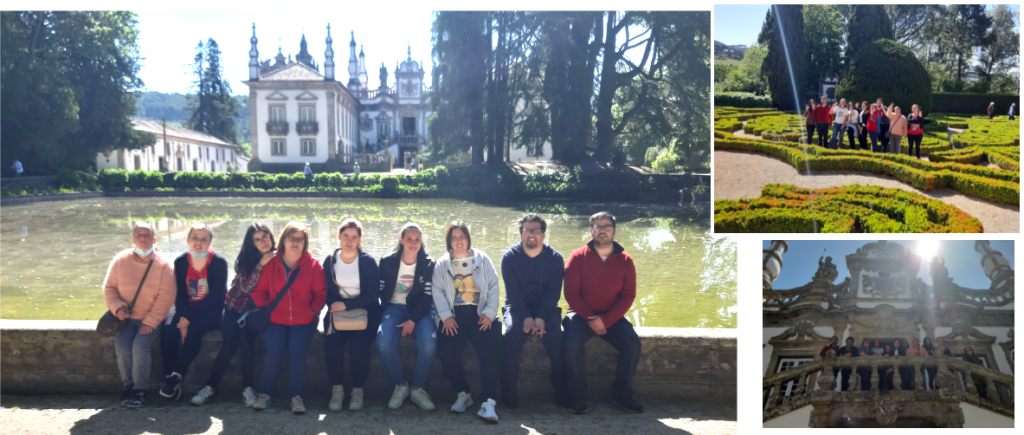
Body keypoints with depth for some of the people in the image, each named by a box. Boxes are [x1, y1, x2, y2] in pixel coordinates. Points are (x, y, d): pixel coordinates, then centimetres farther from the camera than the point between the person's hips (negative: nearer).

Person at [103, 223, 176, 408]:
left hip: (152, 318, -2)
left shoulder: (163, 265, -8)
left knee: (140, 345, -26)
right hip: (126, 318, 2)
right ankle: (128, 387, -2)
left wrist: (150, 322, -18)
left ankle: (140, 390, -11)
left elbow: (165, 297, -11)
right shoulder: (120, 260, 0)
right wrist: (117, 307, -12)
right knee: (122, 346, -23)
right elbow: (109, 287, 6)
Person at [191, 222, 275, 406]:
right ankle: (210, 387, -3)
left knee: (247, 341, -24)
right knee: (229, 345, -16)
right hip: (234, 307, 0)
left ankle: (248, 388, -14)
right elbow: (246, 287, -17)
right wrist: (261, 265, -25)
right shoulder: (244, 259, -7)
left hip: (255, 310, 0)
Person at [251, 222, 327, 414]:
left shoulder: (313, 265, 3)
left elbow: (320, 293, 7)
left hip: (303, 320, -1)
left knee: (297, 351, -22)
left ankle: (296, 396, -8)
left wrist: (312, 311, -7)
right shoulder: (271, 264, 6)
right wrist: (267, 308, -2)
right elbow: (259, 291, 13)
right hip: (275, 320, 1)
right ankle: (264, 394, -3)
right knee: (275, 350, -21)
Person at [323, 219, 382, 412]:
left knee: (359, 345, -28)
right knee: (331, 343, -26)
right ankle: (336, 389, -9)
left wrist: (347, 305, -17)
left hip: (364, 311, -2)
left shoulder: (368, 261, -4)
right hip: (338, 310, 2)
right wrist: (334, 308, -14)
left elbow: (373, 295, -8)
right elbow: (326, 291, 7)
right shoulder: (330, 261, 4)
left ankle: (358, 391, -8)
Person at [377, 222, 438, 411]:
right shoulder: (387, 261, 2)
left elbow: (428, 296, -5)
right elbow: (380, 292, 5)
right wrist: (383, 316, -9)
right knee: (384, 343, -29)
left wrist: (413, 320, -16)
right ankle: (400, 386, -5)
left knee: (429, 343, -30)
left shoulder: (428, 264, -1)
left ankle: (418, 389, -7)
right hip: (395, 307, 1)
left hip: (420, 310, 0)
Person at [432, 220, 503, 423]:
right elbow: (437, 291, 3)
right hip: (455, 315, 1)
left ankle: (489, 402, -20)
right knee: (446, 351, -22)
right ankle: (463, 394, 0)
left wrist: (489, 313, -8)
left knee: (490, 352, -25)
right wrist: (446, 316, -11)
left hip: (480, 314, -1)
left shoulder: (482, 259, 9)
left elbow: (493, 287, 4)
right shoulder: (442, 264, 12)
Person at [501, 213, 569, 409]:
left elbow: (554, 292, -8)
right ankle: (508, 392, -22)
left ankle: (562, 391, -18)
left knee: (555, 334, -29)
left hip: (546, 307, 1)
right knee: (513, 331, -32)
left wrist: (541, 318, -22)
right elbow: (513, 292, -10)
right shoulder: (510, 257, -4)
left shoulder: (555, 258, -2)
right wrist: (526, 318, -24)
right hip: (517, 307, 0)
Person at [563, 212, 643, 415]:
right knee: (572, 343, -30)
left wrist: (605, 320, -15)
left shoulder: (625, 260, 0)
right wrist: (590, 319, -16)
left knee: (632, 343, -21)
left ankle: (622, 393, -2)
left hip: (611, 316, 2)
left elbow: (628, 296, -3)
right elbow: (571, 293, -7)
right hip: (581, 314, -2)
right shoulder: (579, 257, -6)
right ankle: (578, 396, -14)